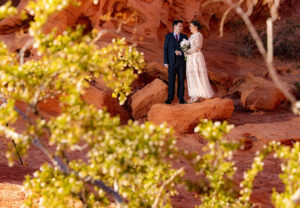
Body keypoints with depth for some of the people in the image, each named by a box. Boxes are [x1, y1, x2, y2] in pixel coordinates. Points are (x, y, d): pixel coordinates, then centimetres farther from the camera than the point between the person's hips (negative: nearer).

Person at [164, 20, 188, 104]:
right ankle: (170, 98, 4)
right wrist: (166, 62, -6)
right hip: (172, 62, -1)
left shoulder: (184, 37, 8)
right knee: (171, 80, -1)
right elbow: (165, 49, 1)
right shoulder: (168, 36, 3)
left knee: (181, 80, 2)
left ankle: (181, 98, 6)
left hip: (182, 62, 2)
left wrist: (180, 52, -14)